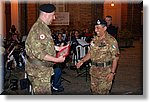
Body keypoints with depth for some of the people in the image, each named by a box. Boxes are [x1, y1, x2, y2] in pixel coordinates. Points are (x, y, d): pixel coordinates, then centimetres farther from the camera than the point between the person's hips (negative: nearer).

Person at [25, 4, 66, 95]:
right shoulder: (38, 28, -20)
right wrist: (56, 60, -22)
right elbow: (38, 53, -26)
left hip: (44, 69, 10)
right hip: (39, 70, -10)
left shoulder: (44, 28, 14)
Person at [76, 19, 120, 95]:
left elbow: (115, 57, -13)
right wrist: (82, 61, 4)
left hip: (105, 71, -6)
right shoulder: (94, 39, 7)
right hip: (94, 70, 7)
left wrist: (112, 72, -18)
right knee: (94, 90, 15)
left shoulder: (111, 40, -14)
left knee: (103, 92, -1)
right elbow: (90, 53, 17)